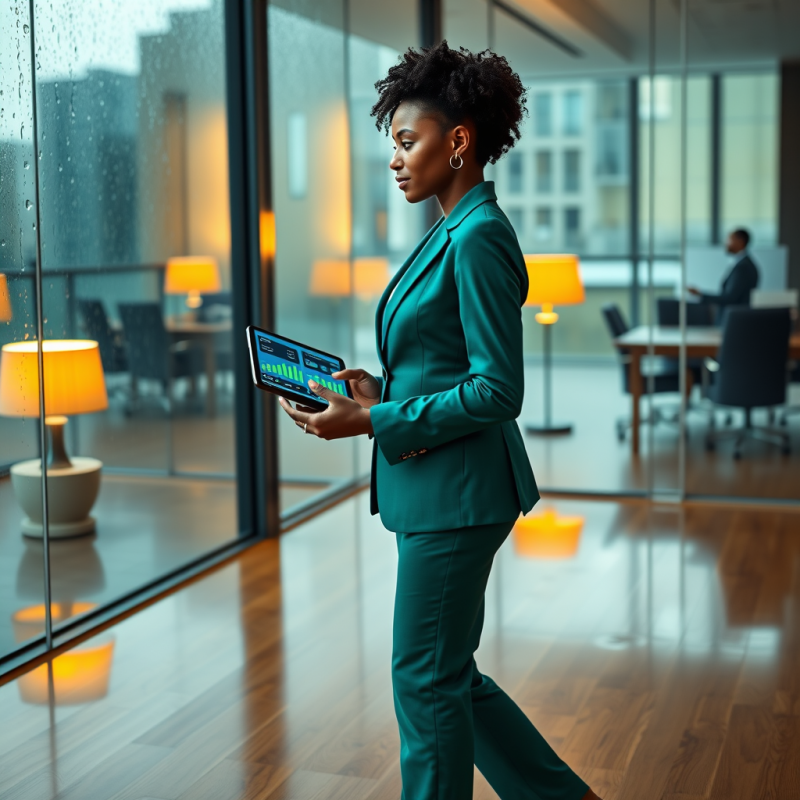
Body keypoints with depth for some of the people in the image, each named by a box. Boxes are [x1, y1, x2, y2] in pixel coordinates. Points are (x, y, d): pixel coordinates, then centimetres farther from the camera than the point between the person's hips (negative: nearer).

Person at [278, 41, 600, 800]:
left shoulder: (479, 238, -17)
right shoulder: (450, 231, 13)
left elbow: (497, 391, -21)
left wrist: (372, 420, -19)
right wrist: (378, 389, 4)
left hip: (455, 490, -10)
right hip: (430, 489, 10)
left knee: (426, 680, 4)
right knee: (449, 676, 19)